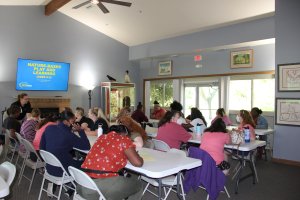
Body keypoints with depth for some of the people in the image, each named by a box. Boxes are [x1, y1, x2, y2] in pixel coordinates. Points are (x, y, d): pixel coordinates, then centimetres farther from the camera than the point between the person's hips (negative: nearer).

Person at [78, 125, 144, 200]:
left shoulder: (102, 137, 17)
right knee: (137, 184, 17)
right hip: (102, 187, -8)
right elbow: (138, 163, -5)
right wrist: (133, 153, 15)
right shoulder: (124, 139, -1)